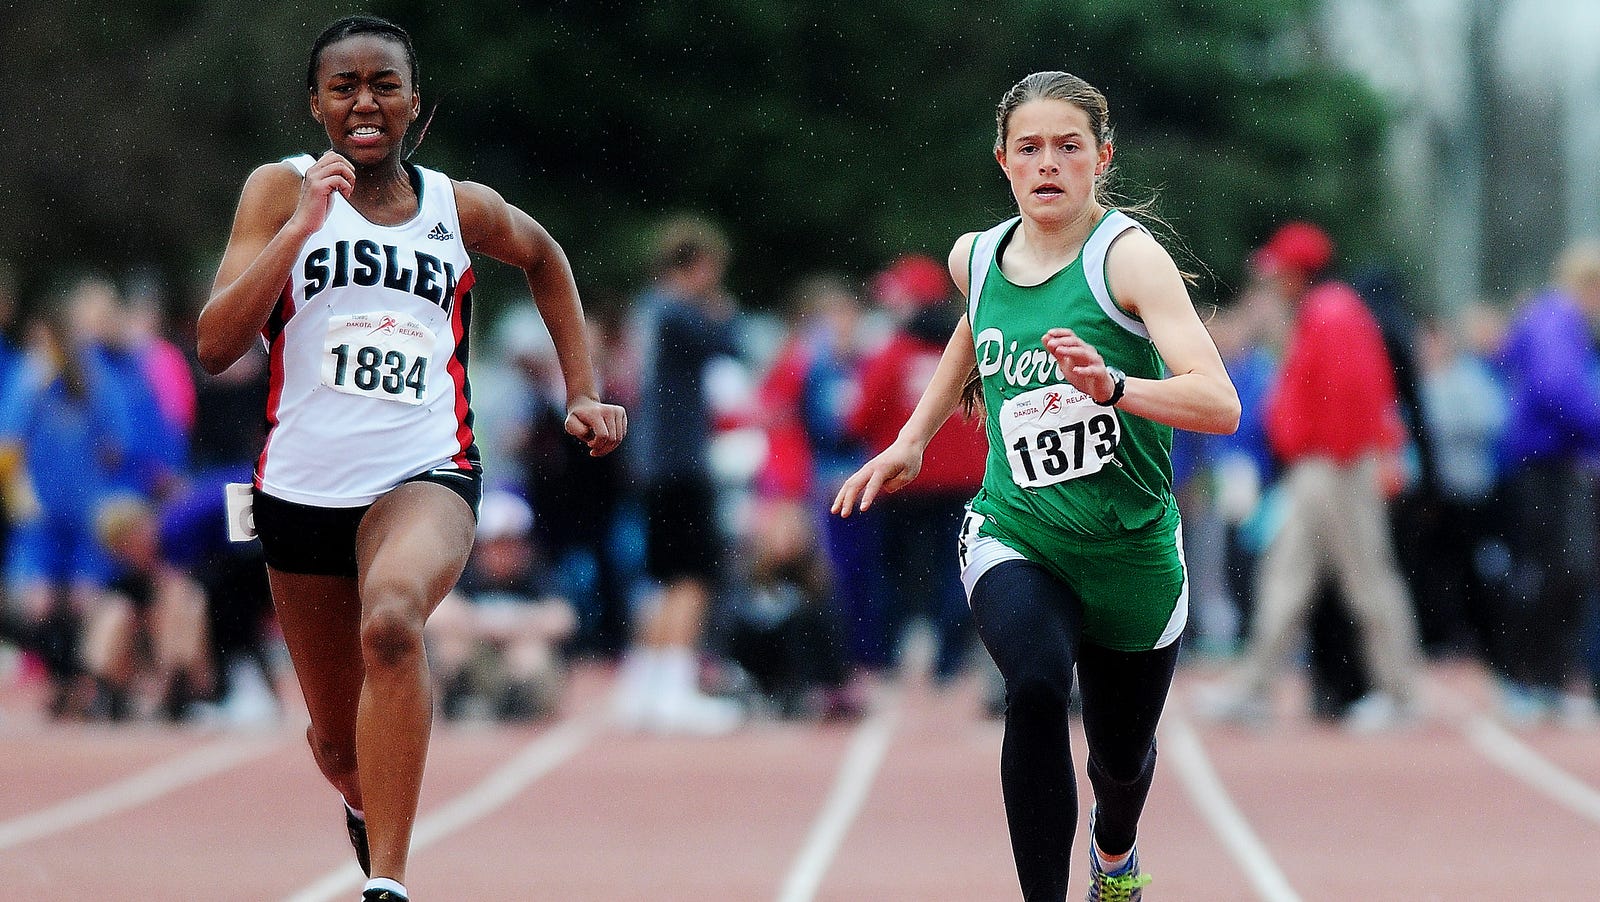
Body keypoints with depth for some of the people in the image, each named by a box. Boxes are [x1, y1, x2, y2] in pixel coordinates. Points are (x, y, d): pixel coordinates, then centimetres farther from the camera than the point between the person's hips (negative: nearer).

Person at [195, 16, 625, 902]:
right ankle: (367, 805, 51)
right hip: (304, 487, 1)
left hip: (425, 474, -1)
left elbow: (544, 258, 29)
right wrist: (302, 225, -19)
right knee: (339, 744, 12)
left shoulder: (462, 208, 5)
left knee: (390, 622, -36)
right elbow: (215, 347, -11)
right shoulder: (282, 190, 0)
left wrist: (582, 391, 22)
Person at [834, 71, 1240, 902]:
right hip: (1015, 541, 1)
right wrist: (914, 437, 21)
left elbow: (1219, 405, -27)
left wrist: (1111, 387, -43)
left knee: (1123, 757, 18)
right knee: (1036, 686, -32)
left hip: (1130, 552, -1)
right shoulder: (975, 257, 0)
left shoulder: (1128, 255, -16)